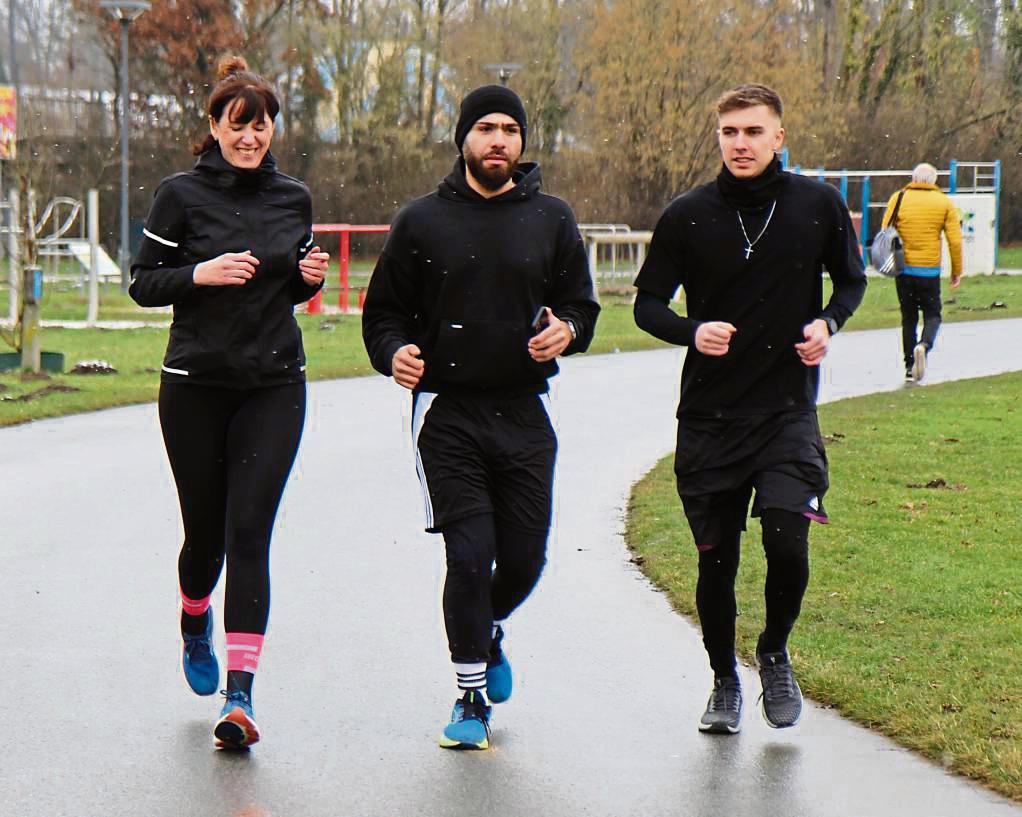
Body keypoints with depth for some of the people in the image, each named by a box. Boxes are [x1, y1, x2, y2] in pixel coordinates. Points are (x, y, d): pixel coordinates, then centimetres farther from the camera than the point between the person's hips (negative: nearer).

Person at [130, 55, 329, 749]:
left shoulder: (293, 198, 8)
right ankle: (195, 625, 44)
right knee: (205, 529, 9)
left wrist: (310, 276, -2)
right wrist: (202, 273, -17)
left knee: (249, 530, -11)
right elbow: (144, 283, 0)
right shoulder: (182, 195, -2)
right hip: (195, 386, -1)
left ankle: (240, 695, -15)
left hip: (275, 387, 1)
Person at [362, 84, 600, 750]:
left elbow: (583, 305, 12)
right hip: (447, 412, -2)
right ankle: (471, 697, 5)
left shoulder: (552, 221, 7)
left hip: (525, 416, 2)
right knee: (470, 553, -10)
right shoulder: (423, 222, 3)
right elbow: (384, 311, 8)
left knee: (525, 558, 3)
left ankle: (490, 633, 38)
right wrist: (394, 352, -13)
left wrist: (566, 331, -11)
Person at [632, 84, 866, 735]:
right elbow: (648, 303, 5)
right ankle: (725, 682, 28)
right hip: (709, 417, 1)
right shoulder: (687, 216, -2)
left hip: (789, 411, -1)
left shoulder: (819, 206, -1)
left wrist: (828, 322, -6)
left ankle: (776, 655, 13)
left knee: (787, 541, -16)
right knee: (716, 561, 5)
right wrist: (692, 331, -15)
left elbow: (851, 280, 15)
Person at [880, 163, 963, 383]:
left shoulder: (898, 198, 1)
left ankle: (910, 368, 10)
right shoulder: (945, 203, 1)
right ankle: (924, 345, -20)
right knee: (932, 315, 11)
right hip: (930, 271, -1)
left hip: (903, 270, 1)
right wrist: (957, 271, 7)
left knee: (908, 318, 12)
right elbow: (955, 240, -2)